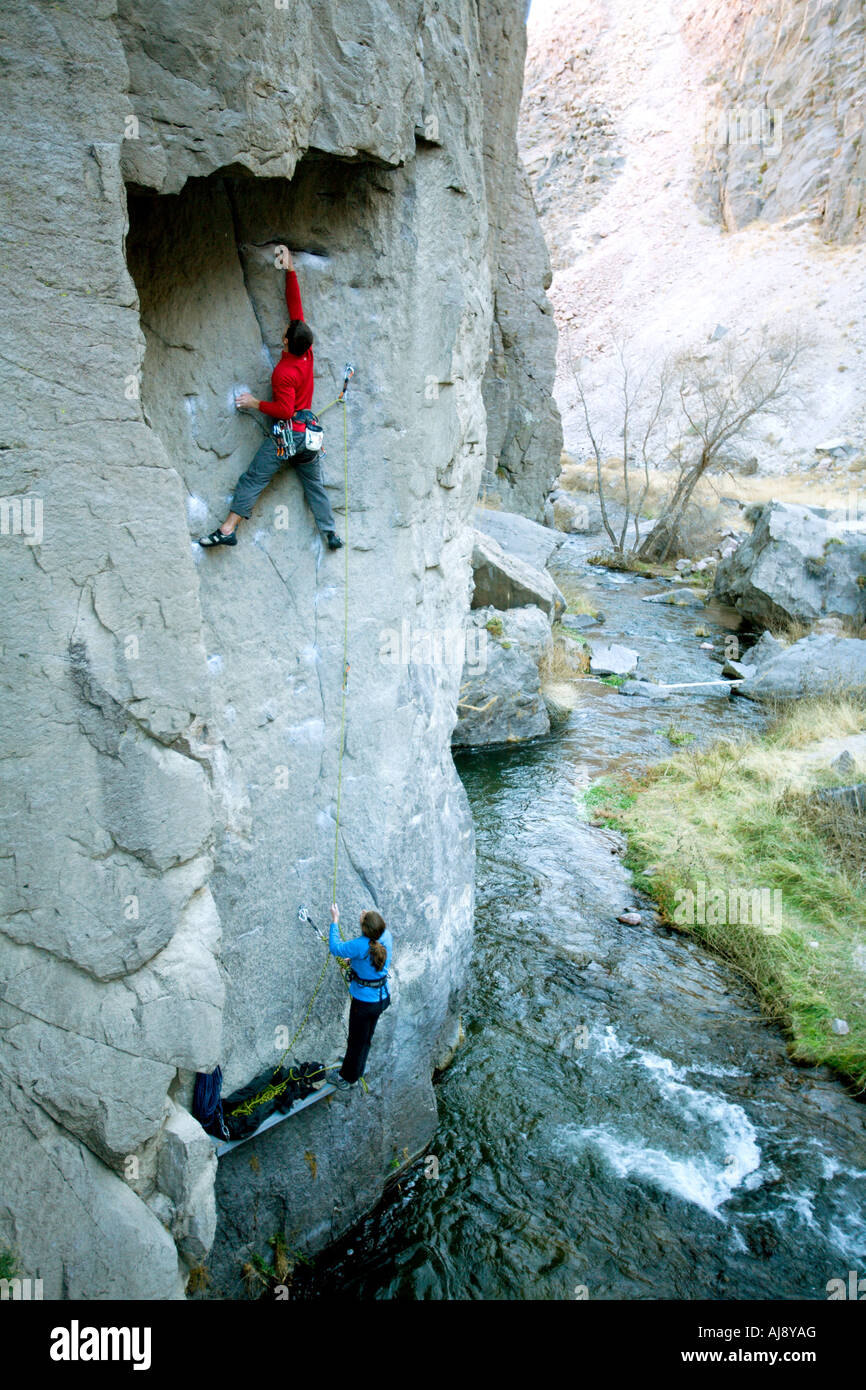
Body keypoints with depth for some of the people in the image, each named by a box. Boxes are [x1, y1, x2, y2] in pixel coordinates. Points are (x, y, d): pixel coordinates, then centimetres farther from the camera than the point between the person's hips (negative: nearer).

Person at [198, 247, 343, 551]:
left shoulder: (283, 372, -18)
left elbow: (285, 410, -21)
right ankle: (332, 534, 17)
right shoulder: (307, 354, 2)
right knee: (314, 484, 15)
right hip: (309, 434, 7)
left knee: (253, 479, -6)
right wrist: (290, 271, 16)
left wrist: (256, 404, -9)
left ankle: (228, 529, -9)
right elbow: (296, 309, 10)